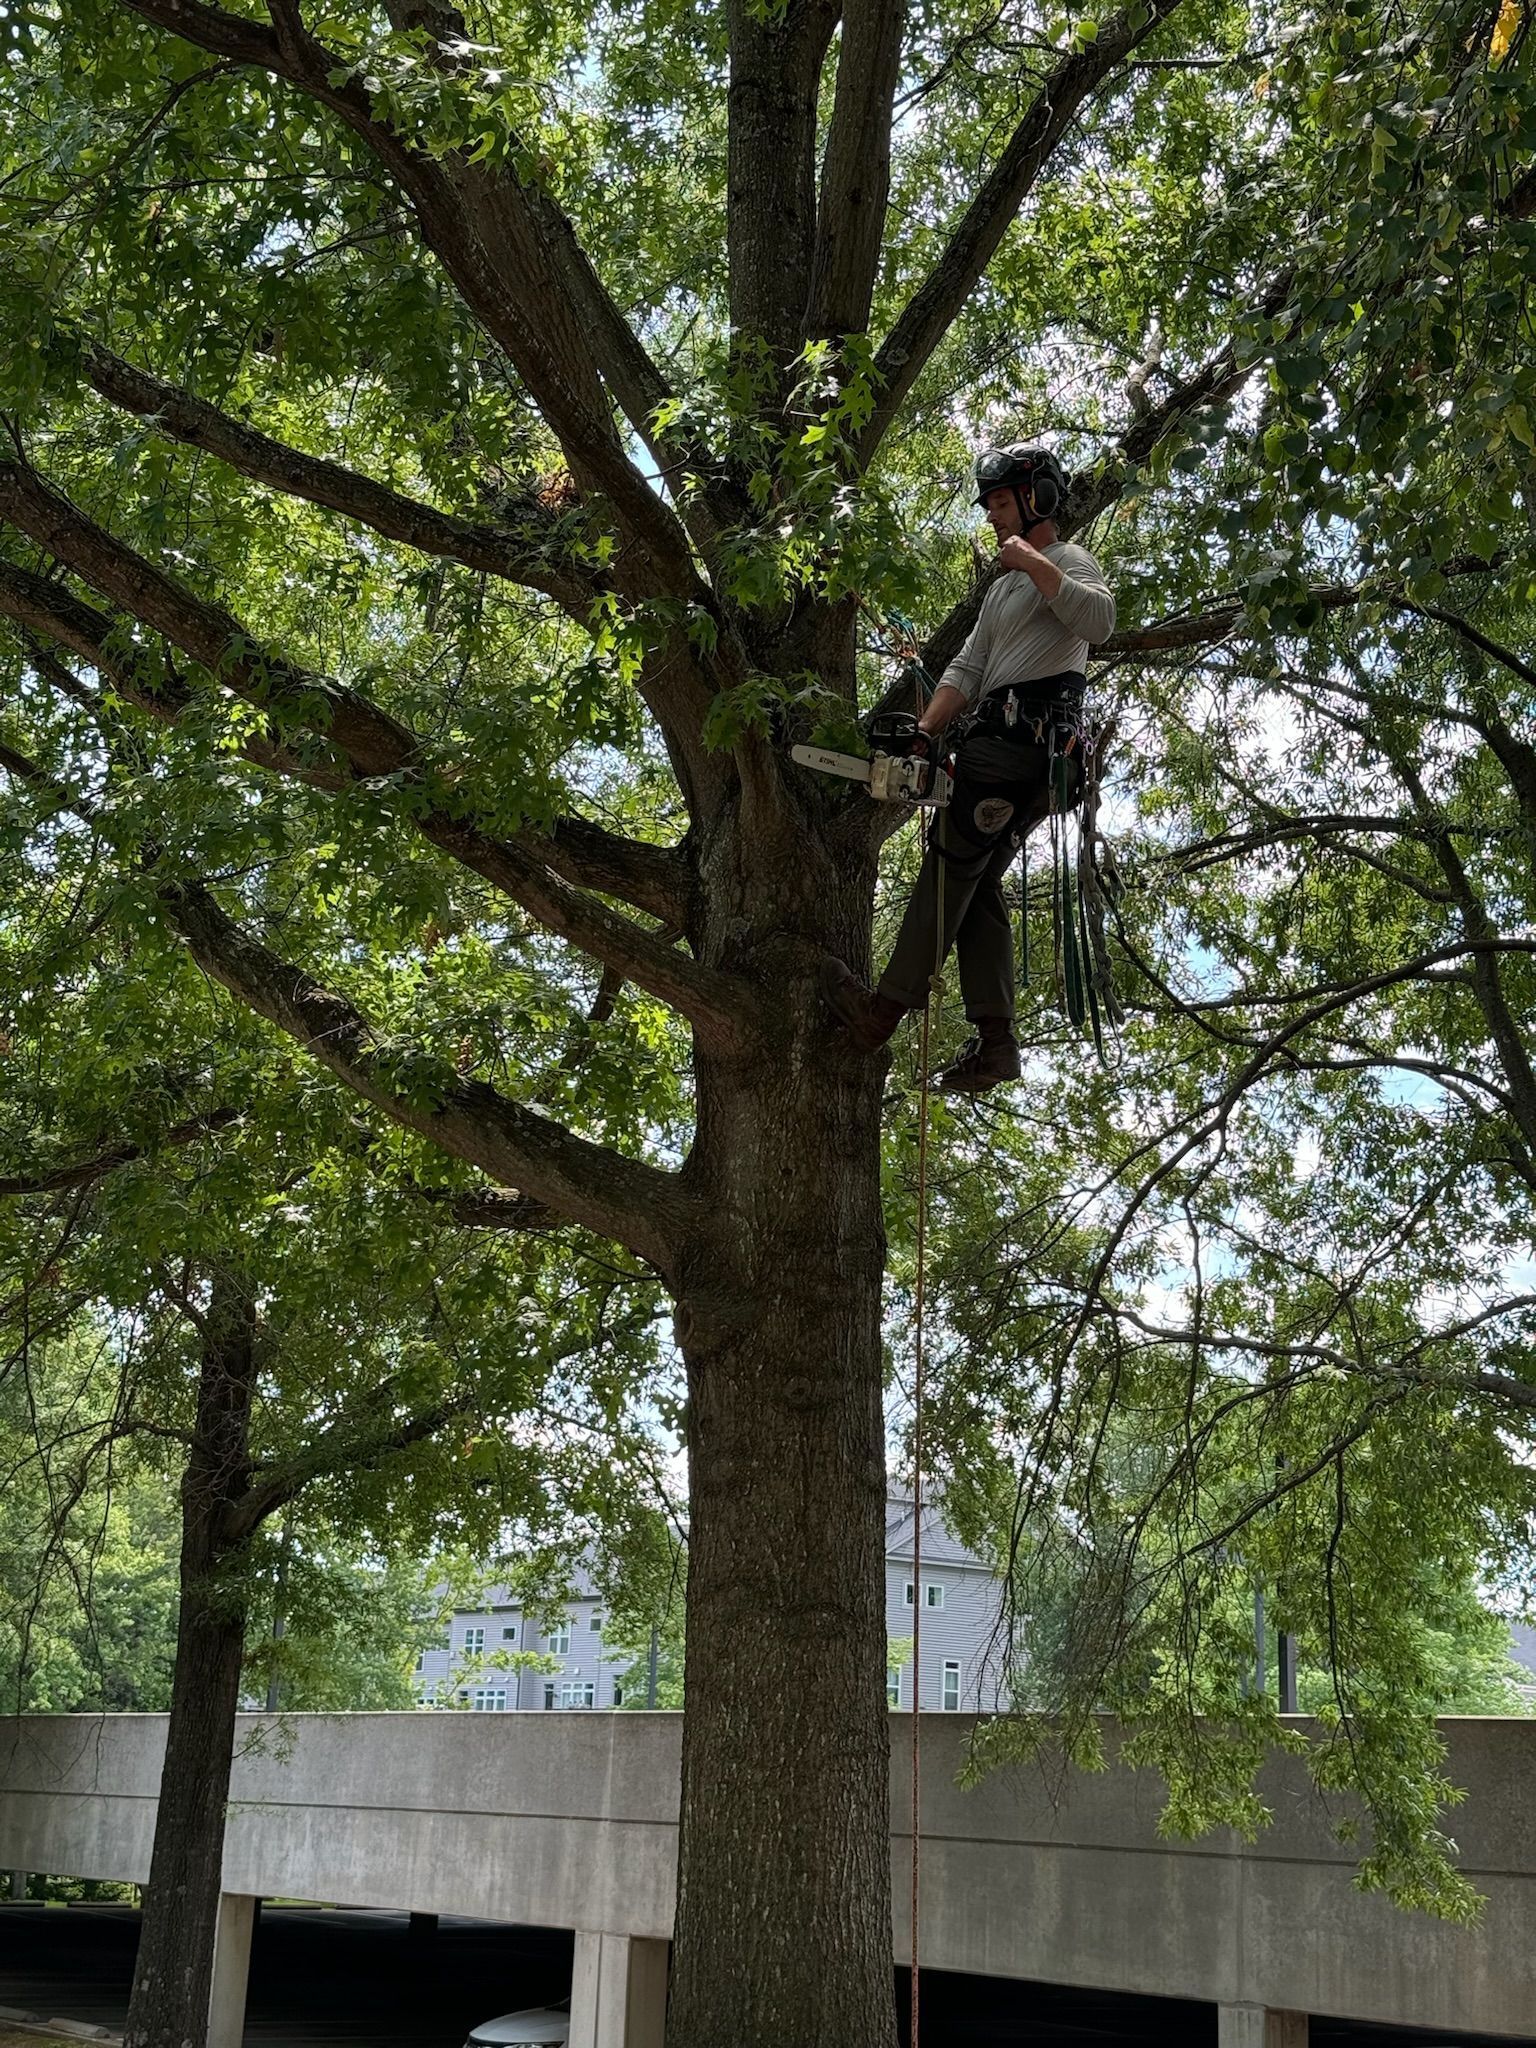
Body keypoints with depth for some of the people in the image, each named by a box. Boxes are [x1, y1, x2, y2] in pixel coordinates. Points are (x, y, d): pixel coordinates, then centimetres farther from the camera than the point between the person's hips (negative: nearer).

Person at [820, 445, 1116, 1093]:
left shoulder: (1068, 560, 4)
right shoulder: (1002, 590, 32)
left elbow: (1099, 618, -19)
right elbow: (967, 669, 21)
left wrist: (1035, 561, -15)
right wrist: (924, 734, 7)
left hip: (1028, 728, -10)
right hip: (1001, 739, 10)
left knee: (952, 858, -16)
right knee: (978, 884, 2)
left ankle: (885, 1008, -22)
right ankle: (995, 1042, -5)